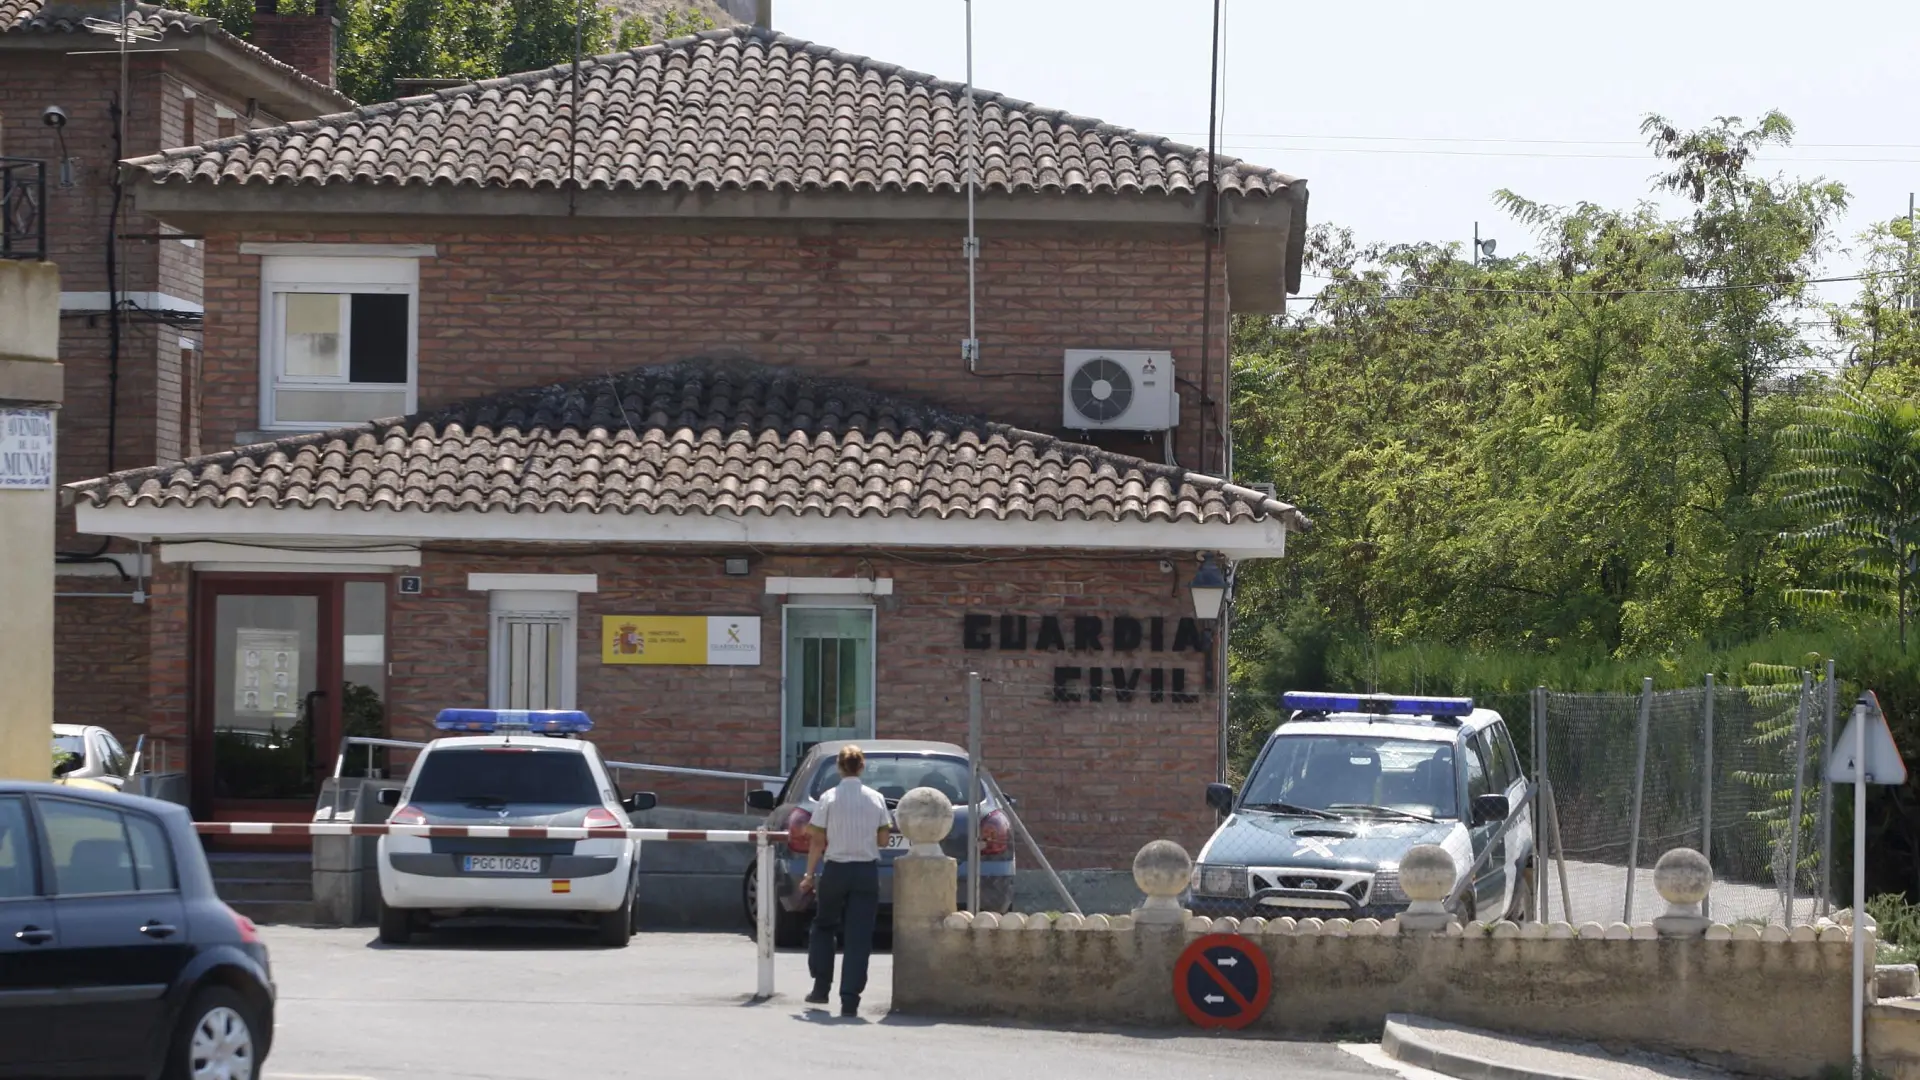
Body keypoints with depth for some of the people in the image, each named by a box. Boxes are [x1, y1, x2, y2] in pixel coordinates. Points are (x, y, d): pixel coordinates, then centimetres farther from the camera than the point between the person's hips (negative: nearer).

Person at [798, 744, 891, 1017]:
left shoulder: (829, 799, -6)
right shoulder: (876, 799, -2)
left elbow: (818, 842, -5)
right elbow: (883, 840, 4)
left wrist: (810, 874, 3)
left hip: (836, 870, -1)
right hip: (867, 871, 1)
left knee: (823, 927, 20)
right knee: (859, 937, 1)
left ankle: (821, 987, 19)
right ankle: (850, 1000, -5)